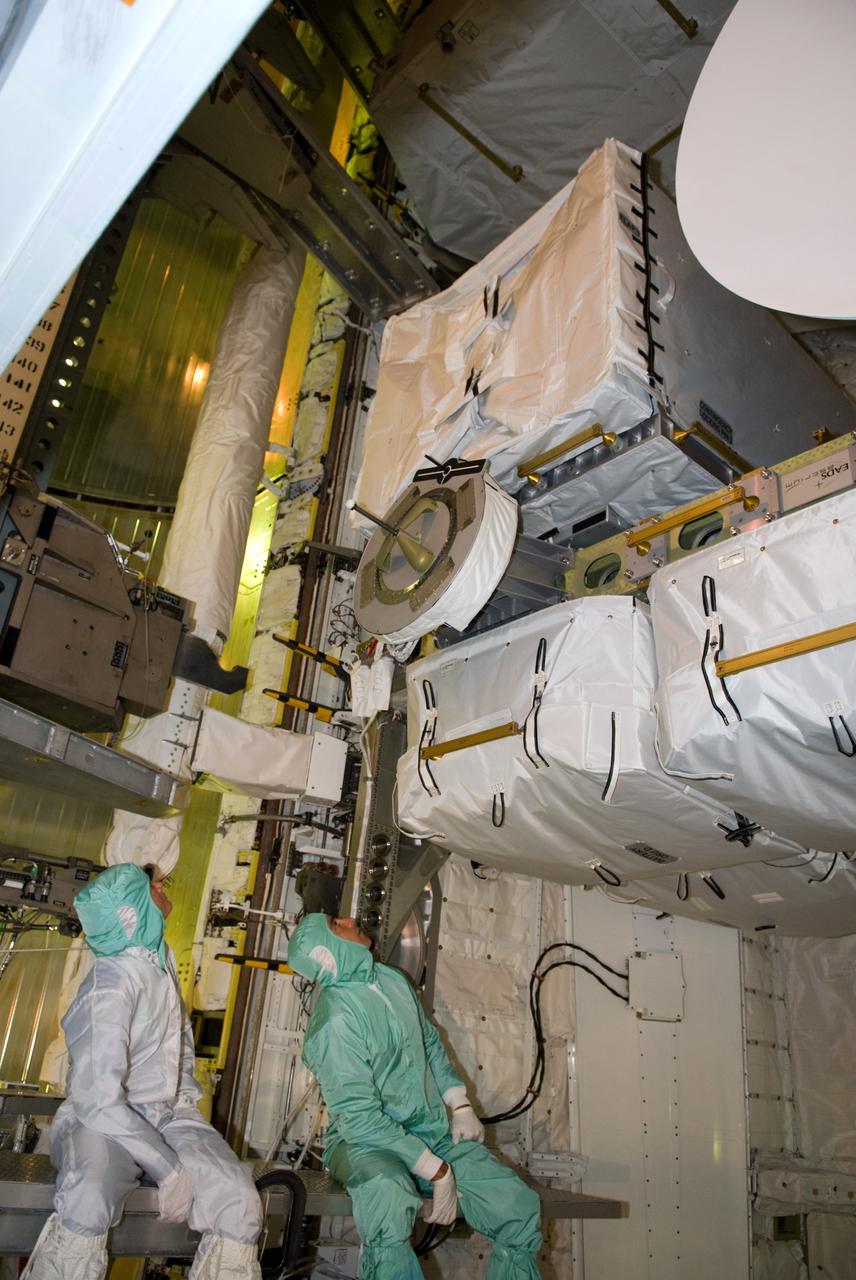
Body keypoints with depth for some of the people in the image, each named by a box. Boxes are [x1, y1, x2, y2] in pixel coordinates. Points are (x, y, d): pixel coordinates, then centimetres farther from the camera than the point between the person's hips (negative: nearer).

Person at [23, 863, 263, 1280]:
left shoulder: (160, 956, 3)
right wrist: (168, 1169, -26)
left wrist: (187, 1094, 9)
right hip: (105, 1120, -6)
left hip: (168, 1114, 6)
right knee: (87, 1201, -38)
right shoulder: (109, 990, -22)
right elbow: (99, 1101, -27)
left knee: (240, 1203, -18)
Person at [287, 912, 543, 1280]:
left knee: (519, 1206, -8)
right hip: (365, 1140, -7)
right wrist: (437, 1171, -20)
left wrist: (460, 1105, 7)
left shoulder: (392, 978, 4)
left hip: (433, 1132, 7)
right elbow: (359, 1117, -21)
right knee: (388, 1194, -39)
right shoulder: (334, 1018, -20)